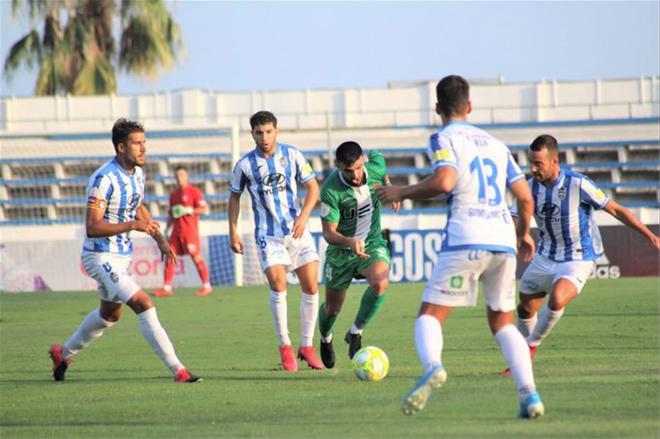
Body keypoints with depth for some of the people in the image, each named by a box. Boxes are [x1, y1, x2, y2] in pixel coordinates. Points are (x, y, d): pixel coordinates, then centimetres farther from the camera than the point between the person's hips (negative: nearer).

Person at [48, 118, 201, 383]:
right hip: (101, 258, -10)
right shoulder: (104, 179, -24)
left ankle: (64, 354, 46)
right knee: (144, 306, -19)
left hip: (123, 255, 10)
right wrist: (132, 225, -35)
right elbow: (92, 227, -27)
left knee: (110, 314, 25)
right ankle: (178, 371, -19)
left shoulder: (137, 173, 3)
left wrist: (160, 239, 12)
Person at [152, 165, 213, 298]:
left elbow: (204, 210, -9)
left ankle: (206, 286, 2)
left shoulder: (194, 191, -3)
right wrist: (167, 230, 14)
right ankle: (167, 288, 2)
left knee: (196, 257, -6)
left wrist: (188, 210, -17)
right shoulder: (173, 194, 17)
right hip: (176, 230, 7)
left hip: (190, 230, -7)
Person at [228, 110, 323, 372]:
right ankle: (285, 347, -5)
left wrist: (304, 216, -11)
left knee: (310, 286, -2)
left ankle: (307, 346, 11)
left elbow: (312, 188, 3)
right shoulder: (245, 165, -2)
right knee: (278, 285, -18)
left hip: (297, 230, 2)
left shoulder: (292, 155, -1)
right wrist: (233, 232, 5)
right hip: (268, 235, -2)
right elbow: (235, 197, 11)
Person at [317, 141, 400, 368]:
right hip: (341, 251, -2)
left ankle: (356, 333, -8)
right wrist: (350, 242, -44)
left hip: (373, 243, 2)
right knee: (333, 308, 12)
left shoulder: (376, 165, -17)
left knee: (380, 283, -30)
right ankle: (325, 339, 48)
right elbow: (328, 233, -26)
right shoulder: (331, 190, -29)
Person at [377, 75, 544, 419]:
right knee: (502, 322, 17)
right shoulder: (494, 144, 22)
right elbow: (525, 198, 21)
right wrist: (523, 233, 39)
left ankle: (432, 366, -33)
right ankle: (529, 395, -1)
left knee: (429, 315, -1)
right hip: (503, 242, 5)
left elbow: (444, 181, -15)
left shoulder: (444, 138, 4)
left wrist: (402, 193, -1)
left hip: (465, 240, -5)